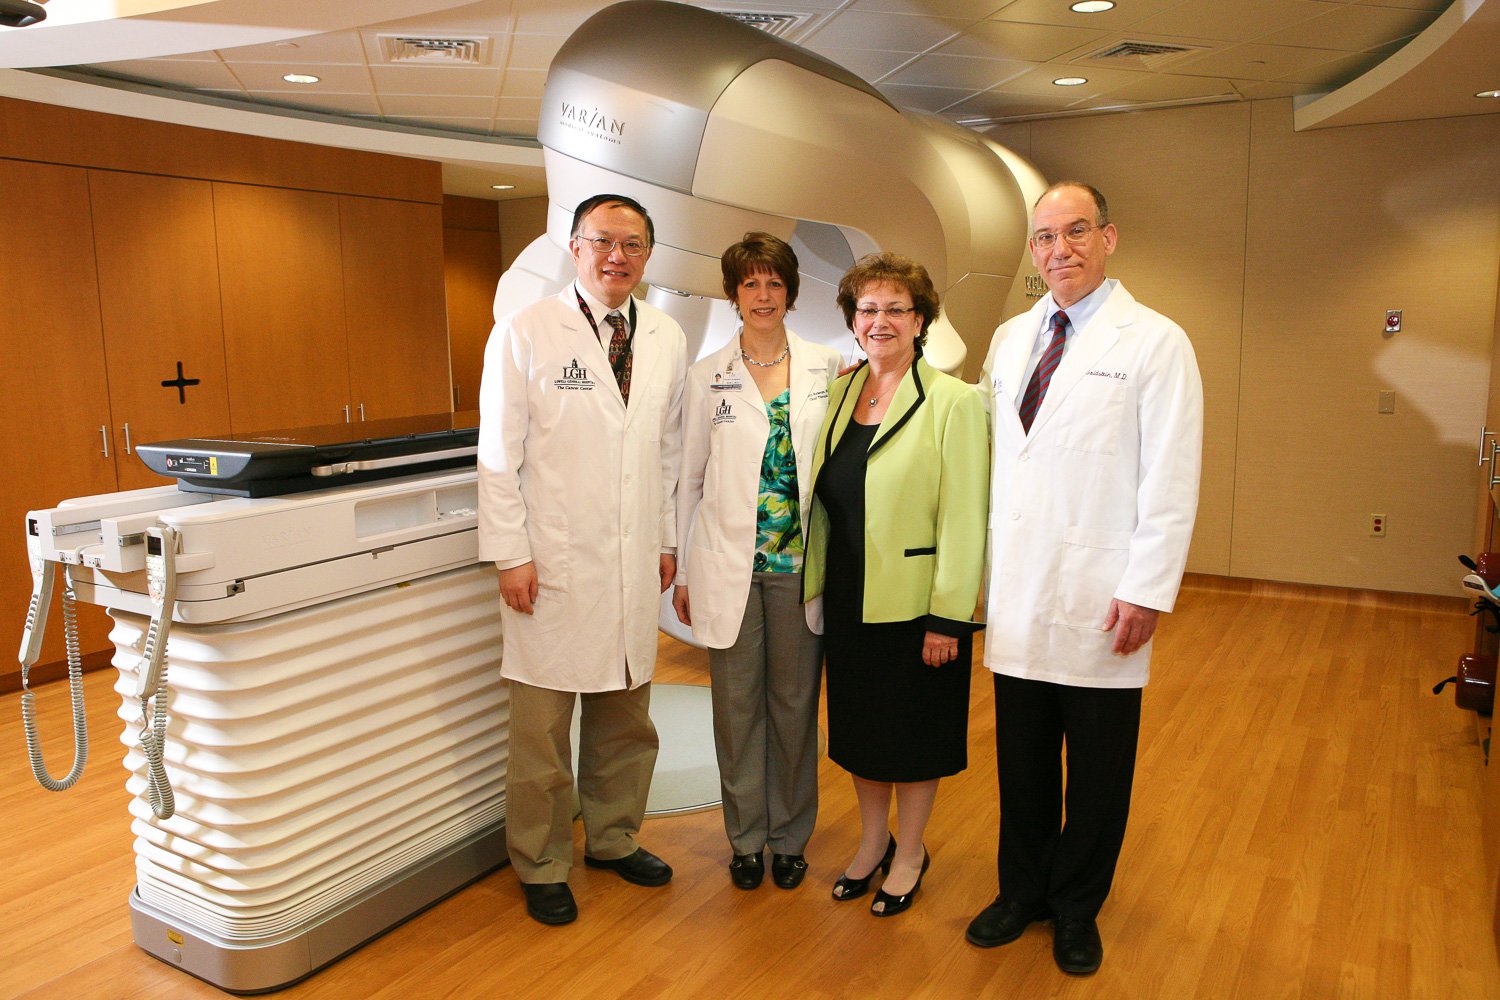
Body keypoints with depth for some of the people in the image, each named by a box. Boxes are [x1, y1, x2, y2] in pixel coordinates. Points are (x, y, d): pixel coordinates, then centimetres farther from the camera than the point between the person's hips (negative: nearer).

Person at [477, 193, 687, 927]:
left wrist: (667, 540, 13)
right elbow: (499, 452, -5)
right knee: (542, 723, 5)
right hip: (553, 562, -4)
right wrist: (509, 553, -9)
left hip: (634, 563, 4)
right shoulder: (525, 332, -5)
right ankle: (542, 866, 24)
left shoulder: (667, 339, 8)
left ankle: (613, 838, 36)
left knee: (625, 715, 15)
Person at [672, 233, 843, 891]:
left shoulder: (827, 368, 3)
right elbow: (690, 477, 7)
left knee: (795, 704, 9)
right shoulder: (707, 377, 4)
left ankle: (790, 836, 27)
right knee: (737, 706, 8)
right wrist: (683, 571, 6)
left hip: (801, 562, 0)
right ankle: (746, 837, 26)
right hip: (729, 564, 0)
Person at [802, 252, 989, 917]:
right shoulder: (840, 395, 6)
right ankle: (872, 842, 38)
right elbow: (823, 504, 9)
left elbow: (962, 519, -14)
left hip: (914, 603, -5)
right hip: (848, 599, 5)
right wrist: (815, 588, 8)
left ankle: (909, 852, 32)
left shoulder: (952, 402, -12)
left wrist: (948, 618, -16)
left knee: (912, 733, 11)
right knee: (858, 725, 17)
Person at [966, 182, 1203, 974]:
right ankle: (1022, 890, 33)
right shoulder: (1009, 339, 11)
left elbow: (1170, 481, -8)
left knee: (1097, 767, 10)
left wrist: (1147, 591, -12)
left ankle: (1076, 908, 30)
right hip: (1016, 596, 4)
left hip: (1099, 601, -4)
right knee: (1021, 759, 14)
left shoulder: (1156, 342, -5)